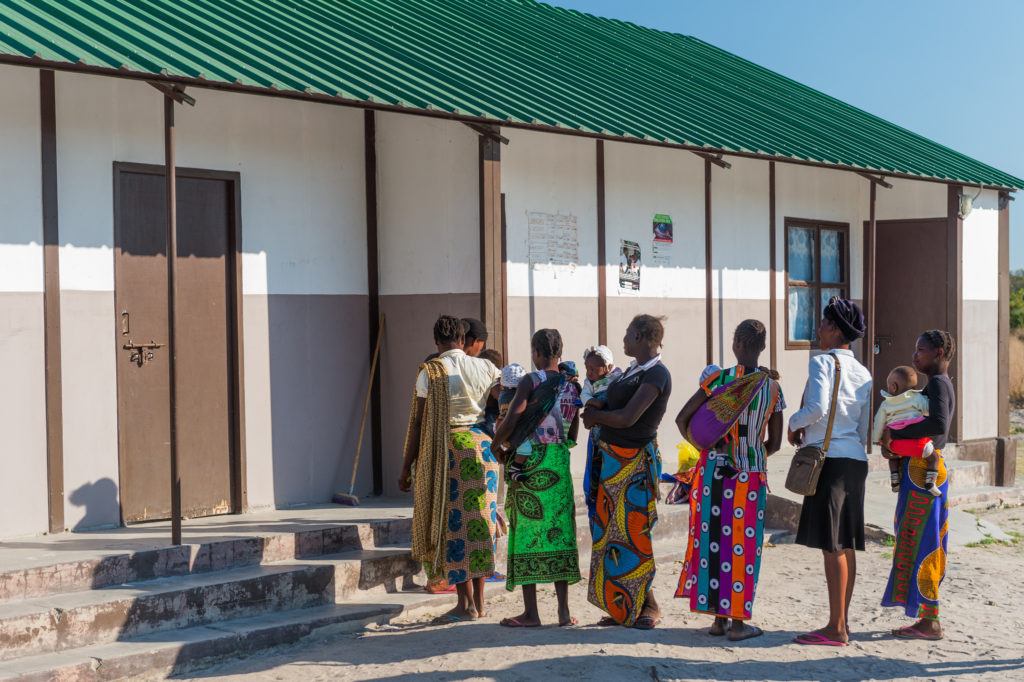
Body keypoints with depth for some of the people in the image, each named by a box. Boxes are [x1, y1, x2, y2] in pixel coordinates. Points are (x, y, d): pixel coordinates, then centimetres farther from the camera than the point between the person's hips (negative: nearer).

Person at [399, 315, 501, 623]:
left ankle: (466, 604, 0)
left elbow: (418, 423, -5)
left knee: (453, 524, 2)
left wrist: (406, 468, 1)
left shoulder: (430, 372, -5)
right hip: (483, 447, 4)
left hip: (446, 450, -4)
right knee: (480, 521, 11)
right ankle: (479, 600, 15)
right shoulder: (486, 368, 6)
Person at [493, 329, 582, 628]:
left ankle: (530, 612, 2)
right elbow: (573, 436, 13)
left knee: (527, 531, 1)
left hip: (530, 462, -5)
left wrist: (498, 445, -2)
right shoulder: (571, 387, 9)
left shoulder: (531, 381, -8)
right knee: (559, 531, 8)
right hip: (560, 463, 5)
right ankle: (563, 609, 8)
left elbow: (511, 419, -18)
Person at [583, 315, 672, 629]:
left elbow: (627, 418, -22)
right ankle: (622, 607, 18)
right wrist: (595, 413, -1)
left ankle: (648, 606, 6)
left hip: (635, 461, -9)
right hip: (614, 459, 9)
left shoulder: (656, 374, -16)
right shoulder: (634, 369, 12)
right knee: (613, 531, 10)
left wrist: (594, 415, -6)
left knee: (632, 533, -4)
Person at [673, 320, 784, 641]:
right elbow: (775, 443, 3)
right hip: (751, 474, 0)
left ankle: (718, 617, 15)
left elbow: (682, 419, -6)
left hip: (714, 469, 0)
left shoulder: (719, 379, -6)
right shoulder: (772, 386, -1)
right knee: (743, 546, 6)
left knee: (712, 541, 9)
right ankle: (737, 621, 8)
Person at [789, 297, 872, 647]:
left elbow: (817, 407, -21)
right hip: (855, 460, 8)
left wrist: (794, 424, -5)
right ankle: (842, 622, 16)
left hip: (829, 458, -8)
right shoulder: (863, 373, 15)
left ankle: (835, 628, -6)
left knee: (831, 545, -7)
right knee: (847, 545, 10)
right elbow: (864, 428, 17)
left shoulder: (823, 362, -8)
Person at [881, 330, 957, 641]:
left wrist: (896, 434, -23)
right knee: (925, 545, 12)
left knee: (920, 544, -6)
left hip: (923, 471, -10)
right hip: (927, 467, 10)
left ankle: (930, 623, -3)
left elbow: (938, 423, -31)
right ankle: (928, 619, 17)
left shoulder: (937, 383, -13)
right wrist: (893, 443, 7)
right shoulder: (942, 384, 18)